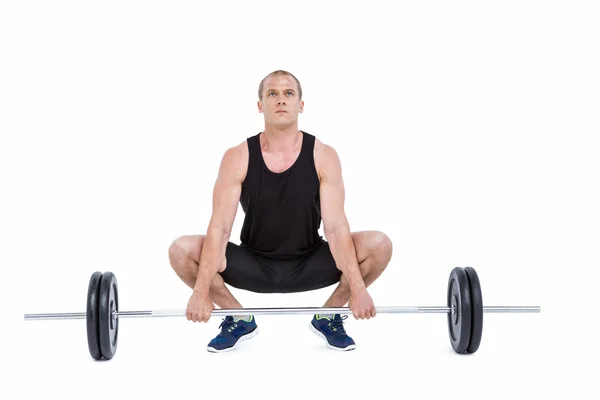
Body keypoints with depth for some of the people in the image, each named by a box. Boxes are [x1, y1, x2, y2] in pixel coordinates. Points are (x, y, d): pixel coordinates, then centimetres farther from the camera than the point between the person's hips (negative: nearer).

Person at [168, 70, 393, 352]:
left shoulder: (323, 157, -13)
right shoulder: (237, 158, -13)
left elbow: (336, 226, -20)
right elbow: (219, 228, -19)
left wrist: (357, 288, -33)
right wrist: (201, 292, -31)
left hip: (309, 265, 0)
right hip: (254, 266, 0)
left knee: (379, 245, -23)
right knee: (181, 251, -23)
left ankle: (328, 317, 1)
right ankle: (239, 321, 1)